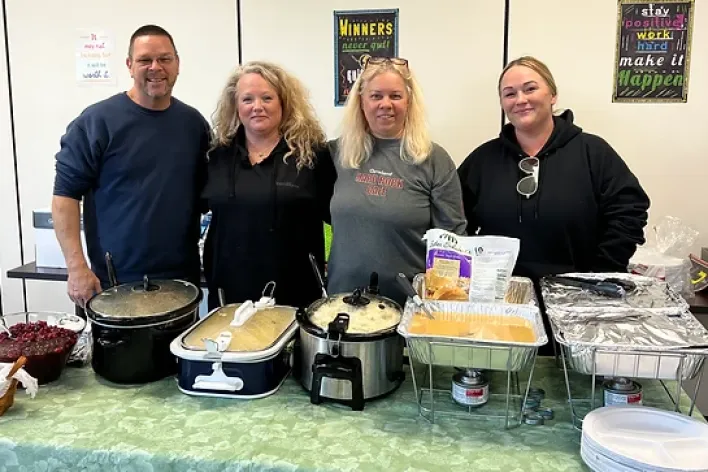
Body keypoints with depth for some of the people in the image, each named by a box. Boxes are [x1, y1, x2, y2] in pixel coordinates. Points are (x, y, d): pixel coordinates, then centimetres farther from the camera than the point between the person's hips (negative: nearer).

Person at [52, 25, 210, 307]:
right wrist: (76, 266, -14)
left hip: (182, 279, 4)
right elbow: (66, 193, -8)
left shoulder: (193, 122, 6)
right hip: (116, 282, -4)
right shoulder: (96, 121, -8)